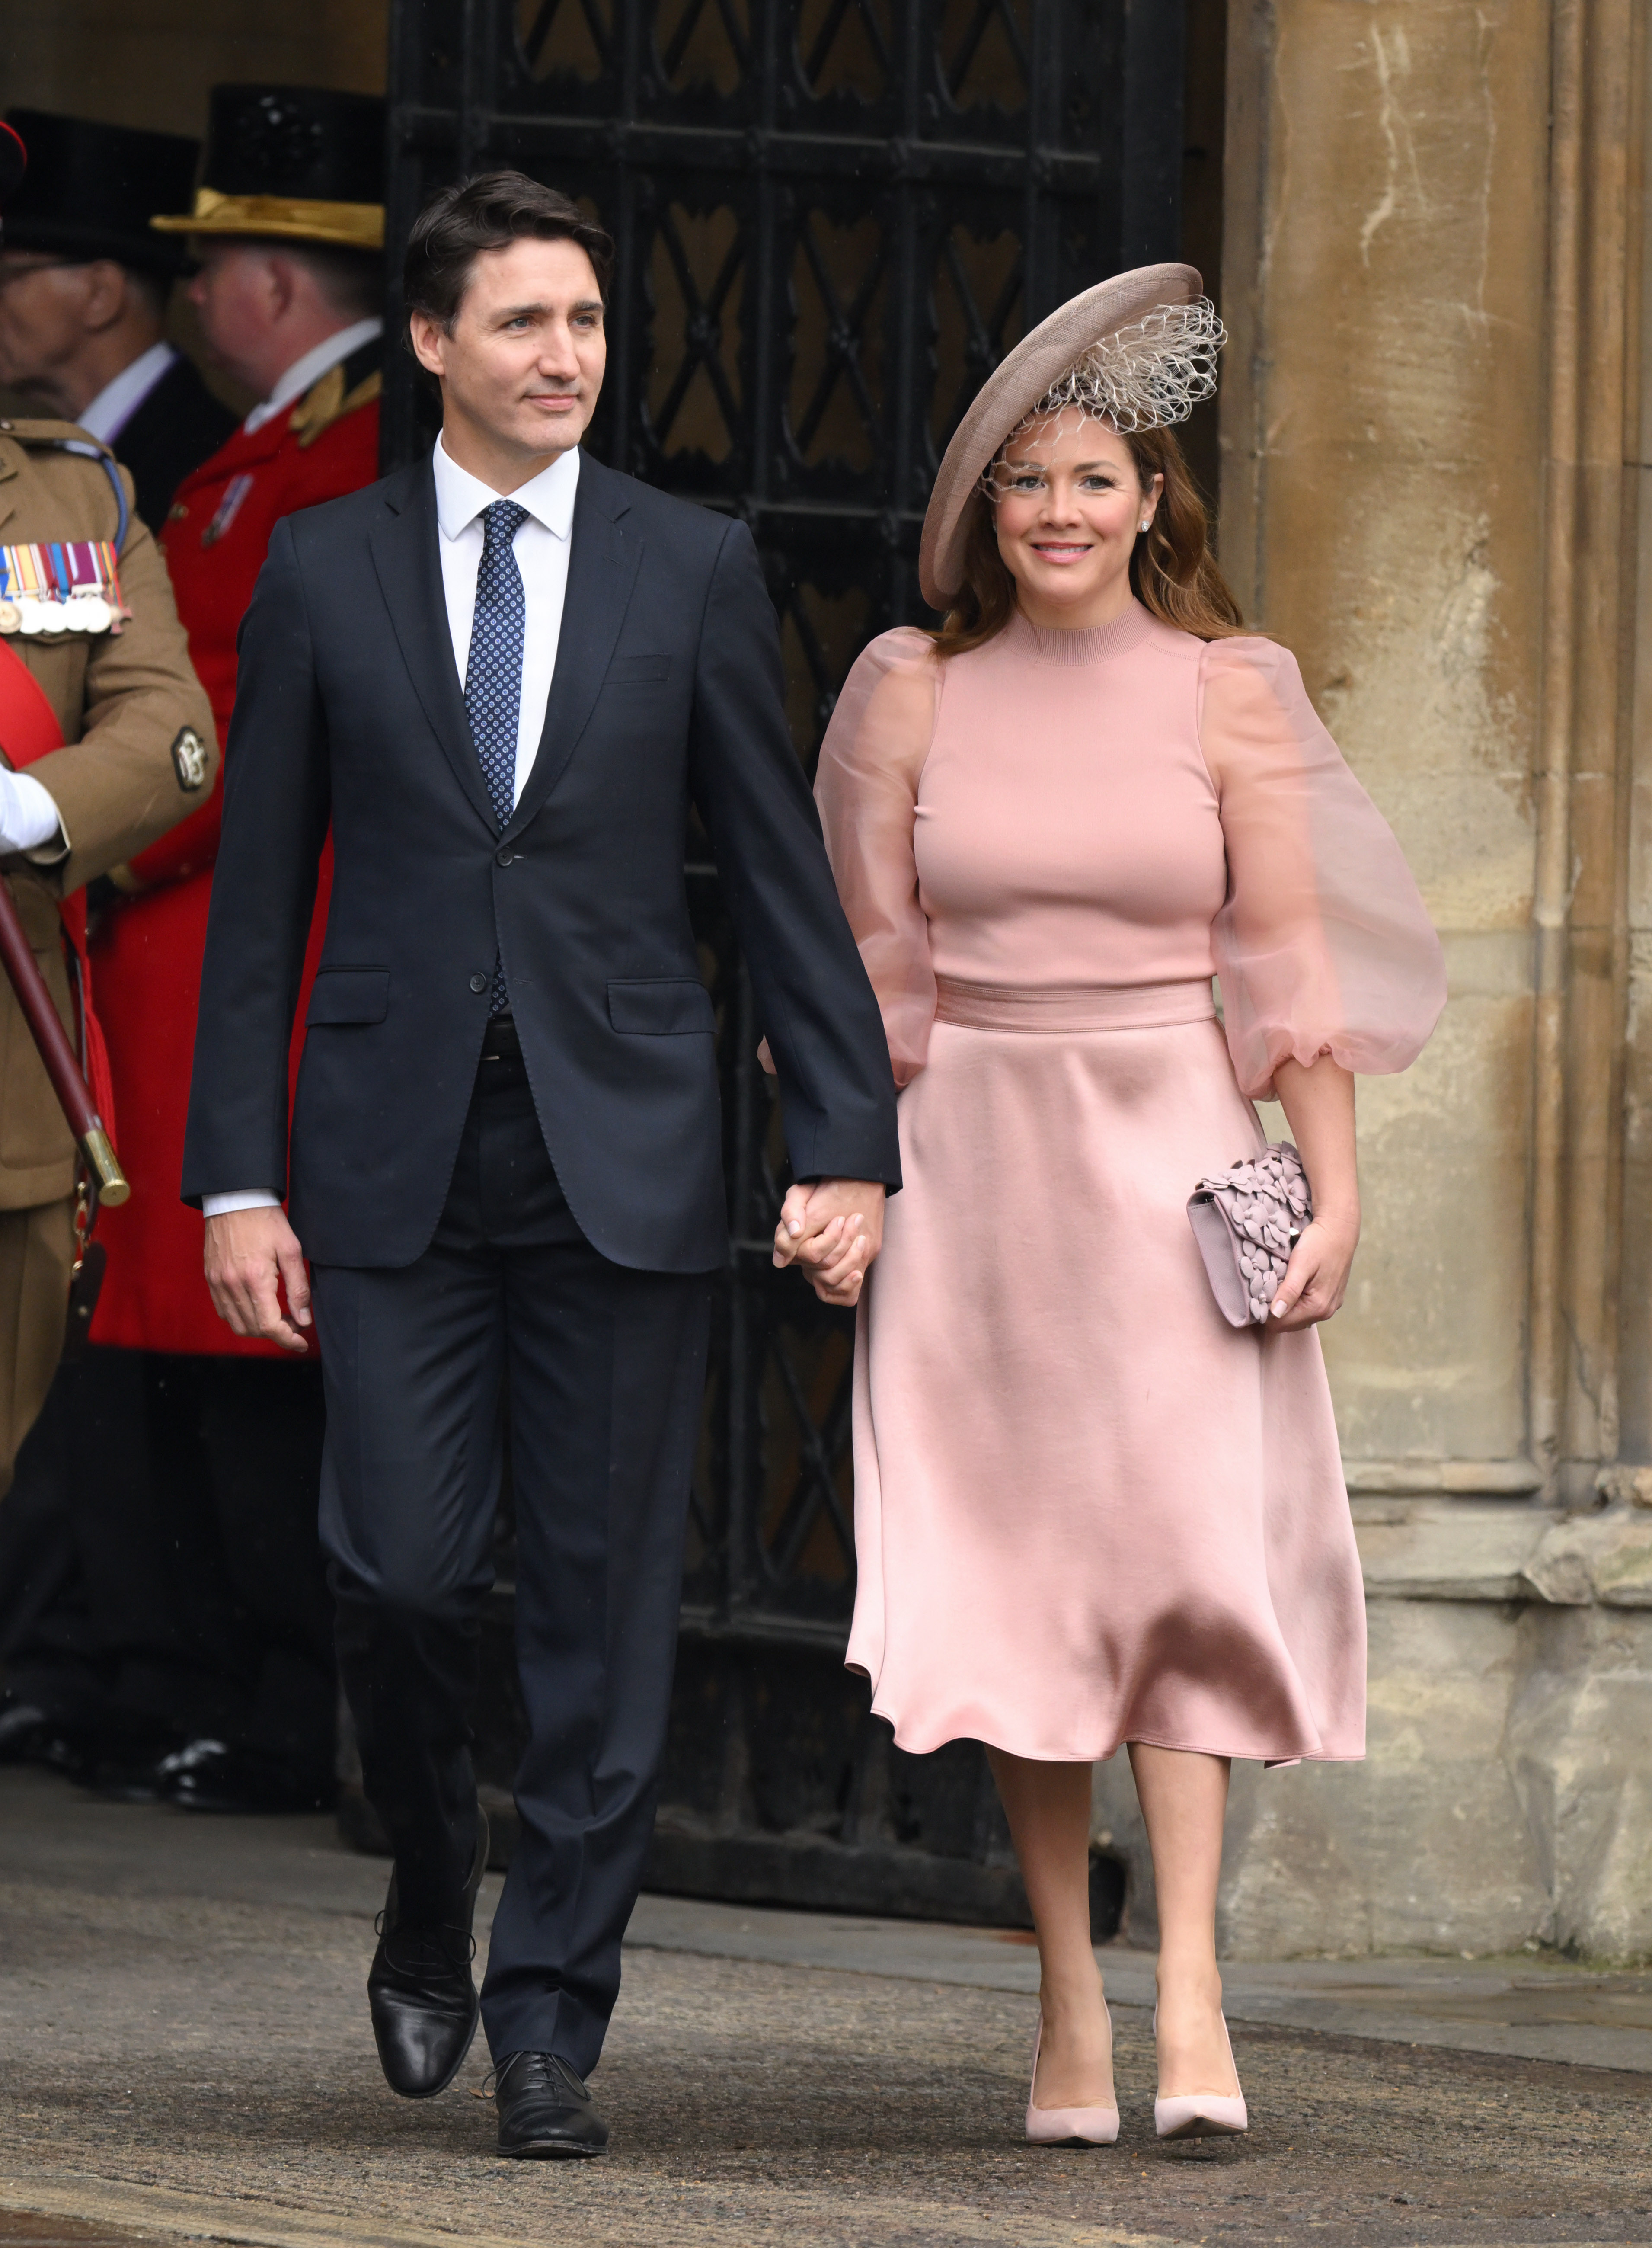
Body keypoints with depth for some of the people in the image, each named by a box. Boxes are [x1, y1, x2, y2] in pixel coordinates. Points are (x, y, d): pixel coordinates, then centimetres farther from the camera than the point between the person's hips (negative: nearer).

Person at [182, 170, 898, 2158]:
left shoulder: (694, 572, 5)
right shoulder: (324, 574, 5)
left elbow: (782, 874, 5)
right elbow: (258, 893, 6)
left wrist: (847, 1147, -2)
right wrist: (240, 1175, 0)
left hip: (622, 1152, 0)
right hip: (396, 1152, 0)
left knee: (605, 1604, -1)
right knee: (401, 1569, -7)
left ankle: (550, 2025, 6)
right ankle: (432, 1902, 21)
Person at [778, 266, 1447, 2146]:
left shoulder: (1230, 693, 2)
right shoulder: (914, 694, 5)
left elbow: (1288, 955, 1)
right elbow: (869, 960, 8)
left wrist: (1335, 1184, -5)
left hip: (1176, 1159, -2)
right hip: (975, 1164, 2)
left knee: (1181, 1543, -13)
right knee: (1018, 1569, 1)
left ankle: (1187, 1985, -17)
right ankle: (1066, 2003, 5)